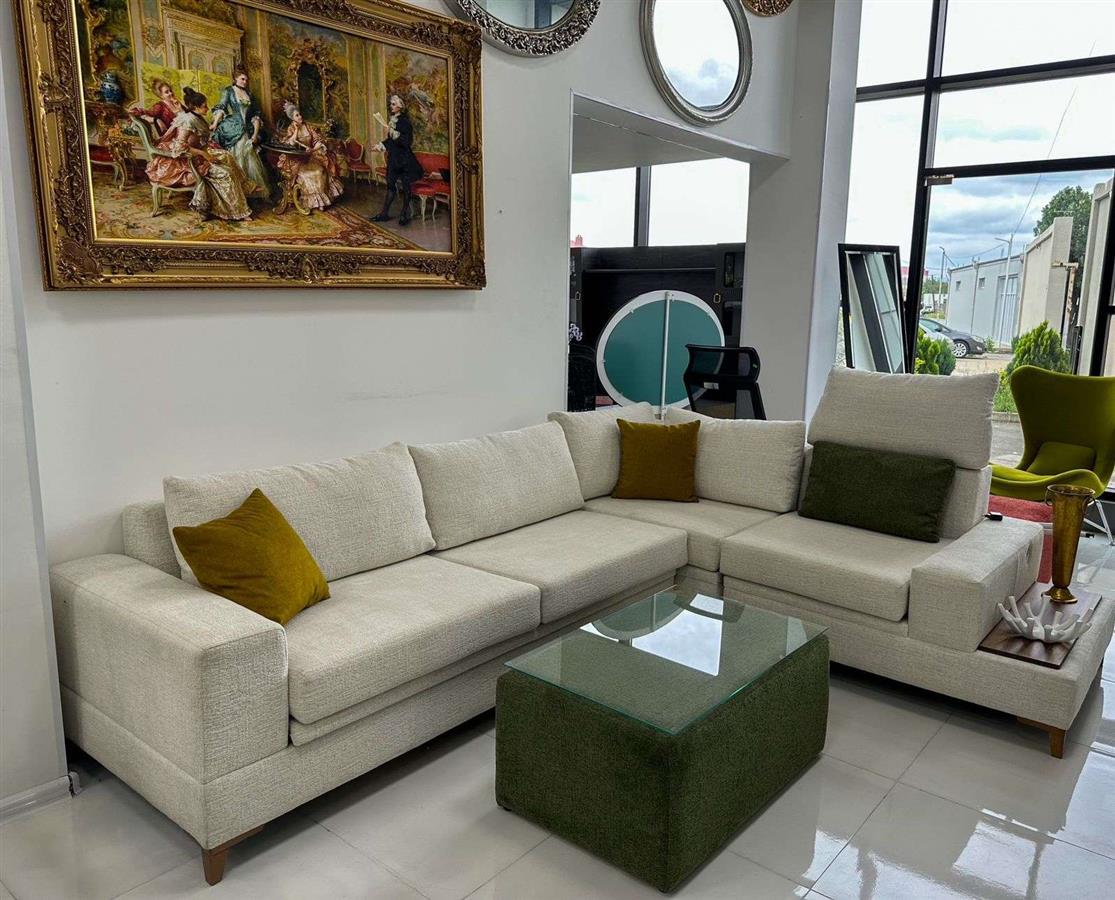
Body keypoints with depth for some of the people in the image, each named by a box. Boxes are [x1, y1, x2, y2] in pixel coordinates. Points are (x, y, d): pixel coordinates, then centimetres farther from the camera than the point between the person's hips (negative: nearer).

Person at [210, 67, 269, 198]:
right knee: (239, 156, -9)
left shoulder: (249, 94, 15)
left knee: (250, 158, 1)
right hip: (232, 130, -4)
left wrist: (255, 133, 3)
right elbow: (221, 108, -11)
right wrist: (215, 123, -25)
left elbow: (256, 115, 13)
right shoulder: (228, 91, 2)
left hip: (246, 131, 4)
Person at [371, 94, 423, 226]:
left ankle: (405, 214, 12)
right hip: (393, 157, 7)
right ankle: (384, 213, 13)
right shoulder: (392, 119, 9)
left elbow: (407, 141, -21)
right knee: (391, 184, 10)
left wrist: (393, 132, -25)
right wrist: (379, 146, 22)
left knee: (405, 186, 2)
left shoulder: (404, 121, -13)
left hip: (403, 158, -7)